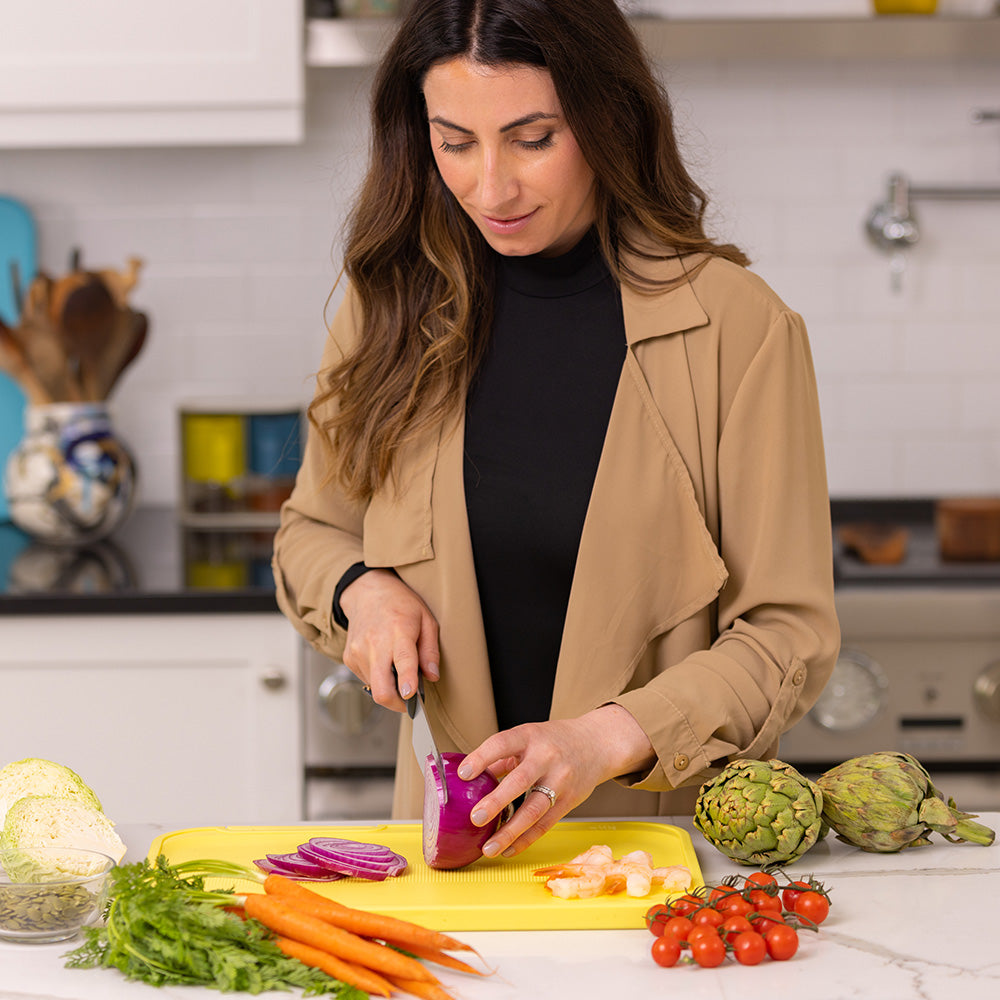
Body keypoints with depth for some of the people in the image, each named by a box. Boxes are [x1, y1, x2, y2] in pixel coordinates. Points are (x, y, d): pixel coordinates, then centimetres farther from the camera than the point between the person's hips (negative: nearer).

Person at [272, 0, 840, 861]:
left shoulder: (738, 326, -7)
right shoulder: (395, 305, 5)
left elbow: (788, 634, -6)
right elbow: (313, 529, 20)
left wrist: (606, 738, -20)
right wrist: (364, 590, -2)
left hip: (665, 831, -3)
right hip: (449, 839, 3)